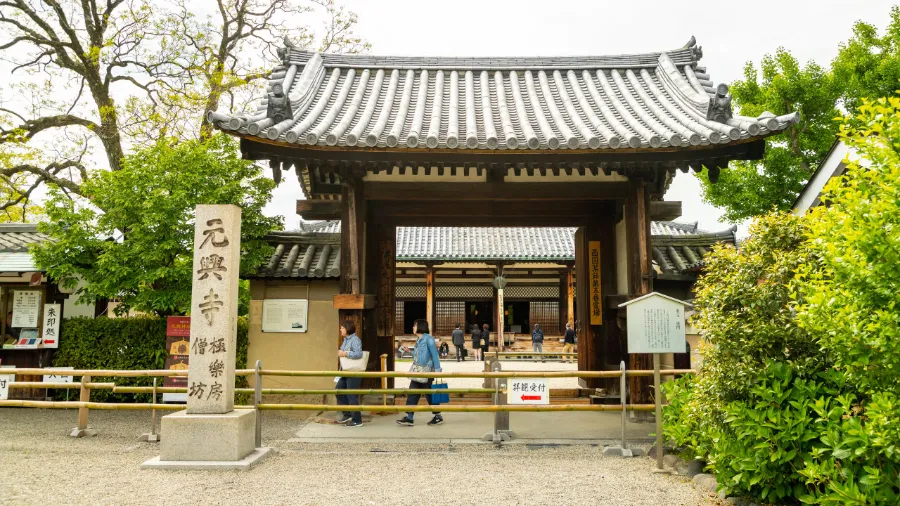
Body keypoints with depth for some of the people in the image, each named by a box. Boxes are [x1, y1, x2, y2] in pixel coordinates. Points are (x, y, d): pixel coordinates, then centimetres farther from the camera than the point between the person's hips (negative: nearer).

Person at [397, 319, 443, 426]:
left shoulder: (428, 339, -12)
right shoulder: (418, 340, 12)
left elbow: (435, 355, -13)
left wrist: (437, 370, -15)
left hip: (427, 373, -8)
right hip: (417, 372, 8)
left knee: (430, 395, 2)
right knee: (412, 394, 5)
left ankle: (438, 417, 16)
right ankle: (409, 418, 8)